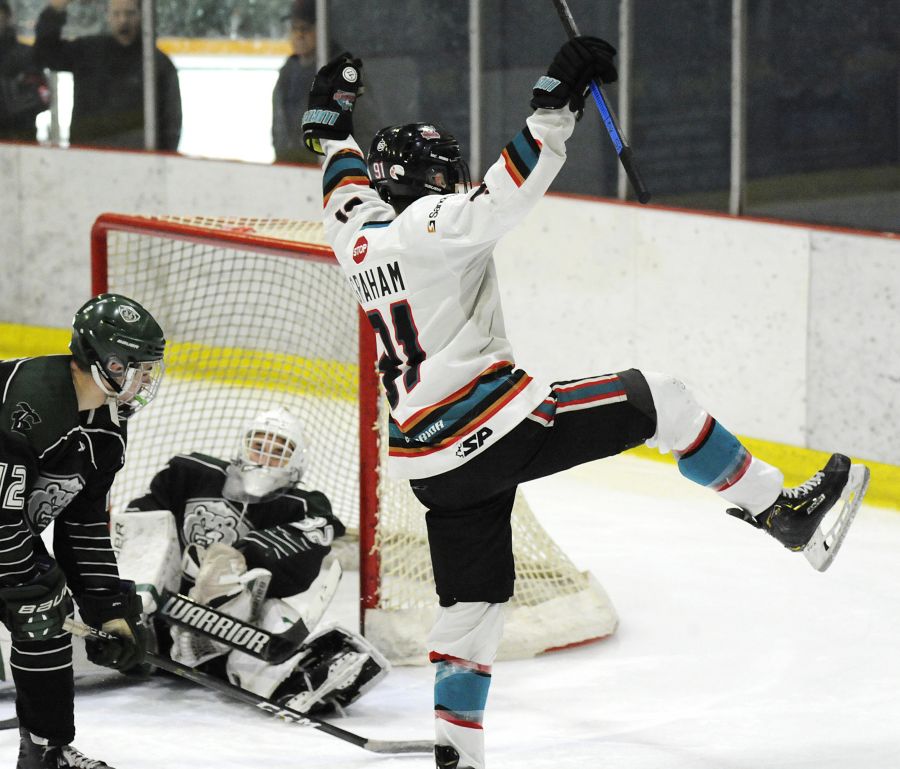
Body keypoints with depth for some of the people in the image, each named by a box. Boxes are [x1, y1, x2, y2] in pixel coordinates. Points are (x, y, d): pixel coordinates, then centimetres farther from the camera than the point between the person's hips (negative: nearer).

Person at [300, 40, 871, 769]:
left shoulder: (359, 237, 14)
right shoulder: (437, 219, -8)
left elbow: (347, 180, 34)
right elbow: (510, 191, -24)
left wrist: (330, 117, 47)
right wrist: (557, 100, -25)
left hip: (434, 464, 8)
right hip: (496, 427, -8)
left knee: (472, 601, 14)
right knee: (654, 399, 1)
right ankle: (782, 510, 1)